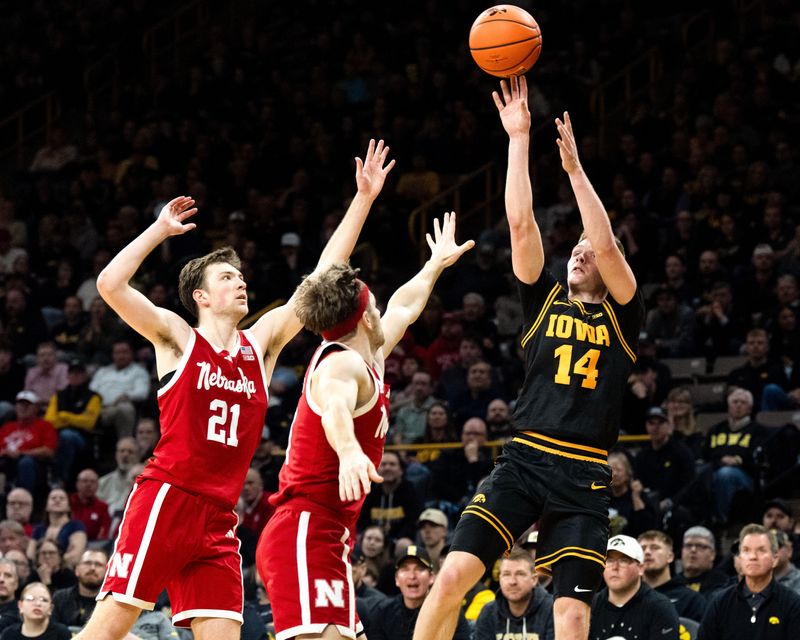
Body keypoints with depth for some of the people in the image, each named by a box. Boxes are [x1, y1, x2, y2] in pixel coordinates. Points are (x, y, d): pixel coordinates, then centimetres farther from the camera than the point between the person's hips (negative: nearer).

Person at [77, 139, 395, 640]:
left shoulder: (261, 343, 17)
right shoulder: (177, 338, 4)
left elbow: (323, 278, 15)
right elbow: (110, 285, -10)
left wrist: (364, 199, 12)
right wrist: (161, 230, -3)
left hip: (219, 518, 5)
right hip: (165, 500, -5)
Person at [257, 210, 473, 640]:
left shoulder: (364, 360, 20)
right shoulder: (343, 365, -10)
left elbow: (402, 310, 41)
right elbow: (333, 406, -36)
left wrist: (436, 265, 56)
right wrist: (349, 450, -57)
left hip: (322, 539, 11)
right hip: (307, 535, -11)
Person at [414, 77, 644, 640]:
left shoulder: (623, 316, 10)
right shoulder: (546, 301, 14)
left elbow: (606, 243, -6)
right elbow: (521, 223, 5)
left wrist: (574, 168, -7)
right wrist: (518, 138, 1)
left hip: (584, 478, -1)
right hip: (524, 461, 1)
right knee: (453, 576, -15)